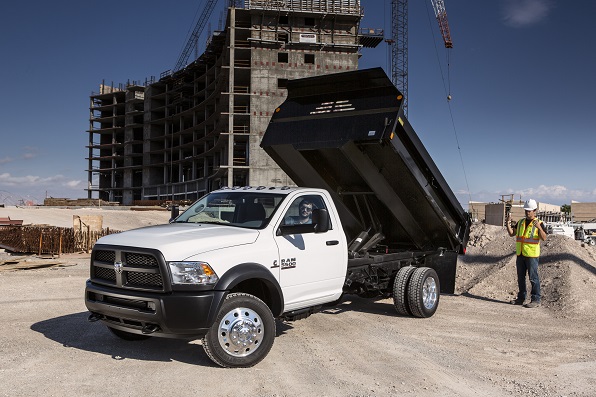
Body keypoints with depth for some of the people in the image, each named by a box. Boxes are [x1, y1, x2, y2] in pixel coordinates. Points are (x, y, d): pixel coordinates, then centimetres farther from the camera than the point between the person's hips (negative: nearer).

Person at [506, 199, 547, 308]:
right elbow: (511, 233, 10)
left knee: (533, 278, -4)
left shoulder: (539, 223, -4)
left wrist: (539, 227, -31)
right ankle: (521, 298, 21)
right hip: (520, 254, 6)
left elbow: (544, 238, -16)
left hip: (532, 255, -6)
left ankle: (536, 300, 1)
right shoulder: (520, 222, 13)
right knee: (521, 277, 12)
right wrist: (508, 223, -4)